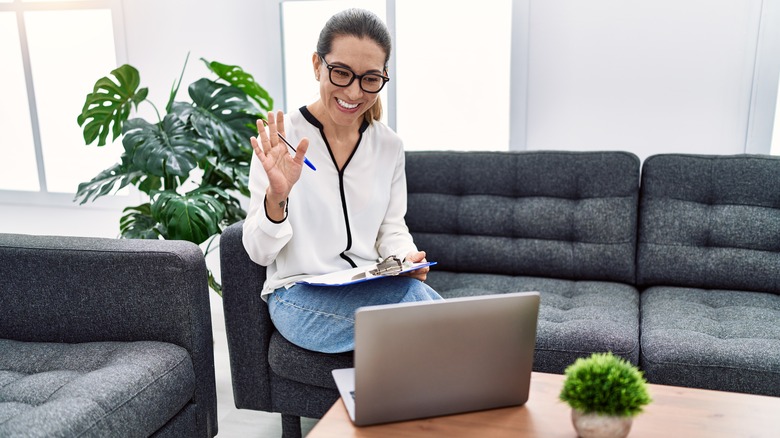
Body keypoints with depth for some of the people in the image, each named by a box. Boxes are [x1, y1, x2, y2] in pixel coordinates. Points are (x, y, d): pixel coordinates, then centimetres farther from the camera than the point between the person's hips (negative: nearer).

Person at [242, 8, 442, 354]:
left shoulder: (389, 146, 4)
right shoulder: (279, 140, -9)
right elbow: (259, 253, -9)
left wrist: (406, 257, -8)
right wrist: (276, 197, -28)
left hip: (373, 287, 5)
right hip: (300, 295, -4)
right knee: (419, 300, -31)